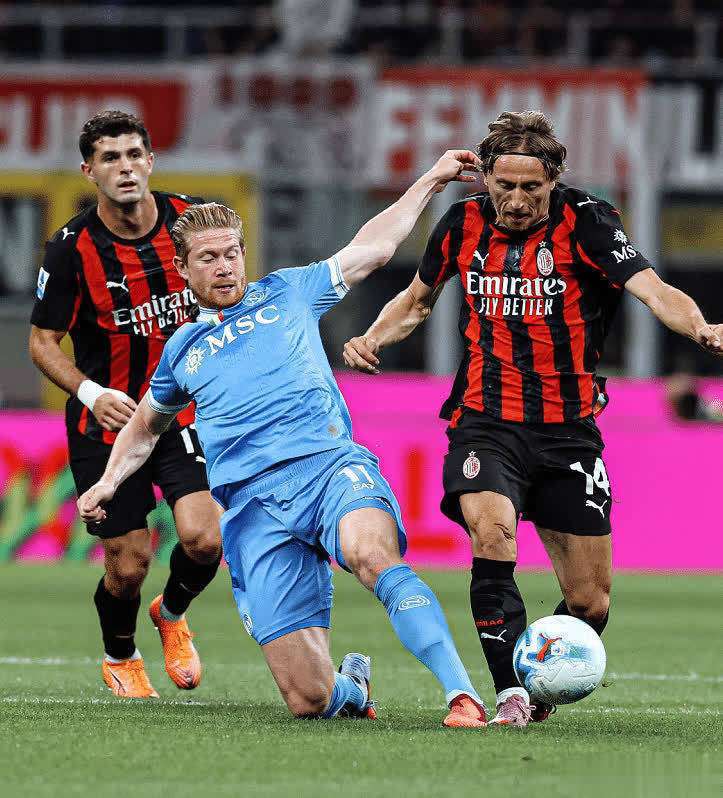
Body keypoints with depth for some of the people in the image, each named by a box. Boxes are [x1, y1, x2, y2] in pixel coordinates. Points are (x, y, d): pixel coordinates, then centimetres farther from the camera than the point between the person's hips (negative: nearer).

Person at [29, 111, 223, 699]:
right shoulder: (71, 248, -14)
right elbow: (43, 342, -6)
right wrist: (91, 392, -21)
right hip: (106, 425, -2)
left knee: (204, 537, -17)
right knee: (128, 565, -2)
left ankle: (172, 613, 19)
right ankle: (120, 657, 32)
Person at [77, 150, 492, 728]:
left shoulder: (288, 294, 21)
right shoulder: (183, 351, 26)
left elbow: (374, 247, 26)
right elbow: (145, 427, 43)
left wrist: (433, 179, 24)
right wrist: (109, 482, 28)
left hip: (330, 464, -2)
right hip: (254, 505, 2)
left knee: (373, 554, -41)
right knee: (308, 700, -11)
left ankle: (462, 694, -47)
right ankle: (351, 685, 26)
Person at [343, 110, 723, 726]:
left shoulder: (583, 223, -7)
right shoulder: (463, 225, 3)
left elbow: (652, 289, -20)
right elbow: (418, 299, 22)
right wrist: (374, 338, 2)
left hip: (568, 431, 0)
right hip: (485, 422, 0)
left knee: (591, 603, 1)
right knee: (493, 534, -29)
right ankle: (512, 694, -22)